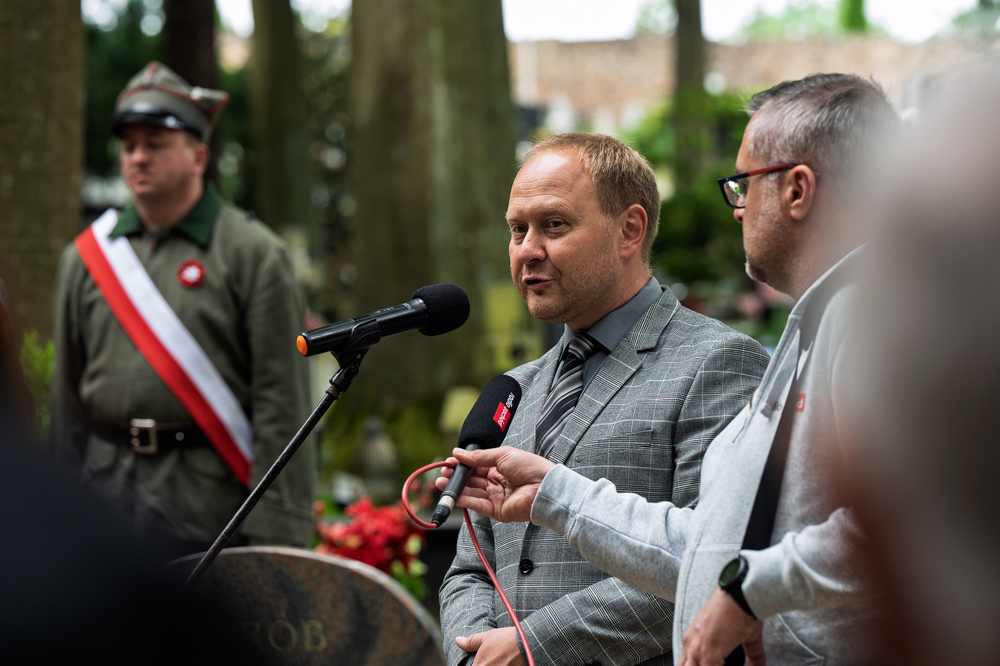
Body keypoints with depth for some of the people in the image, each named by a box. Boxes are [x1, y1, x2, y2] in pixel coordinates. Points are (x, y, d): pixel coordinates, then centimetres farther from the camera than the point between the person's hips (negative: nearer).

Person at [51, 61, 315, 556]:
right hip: (106, 486, 4)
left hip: (210, 497, -4)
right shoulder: (85, 257, 10)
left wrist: (274, 531, -13)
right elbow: (66, 395, 15)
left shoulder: (255, 254, -3)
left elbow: (282, 402, -8)